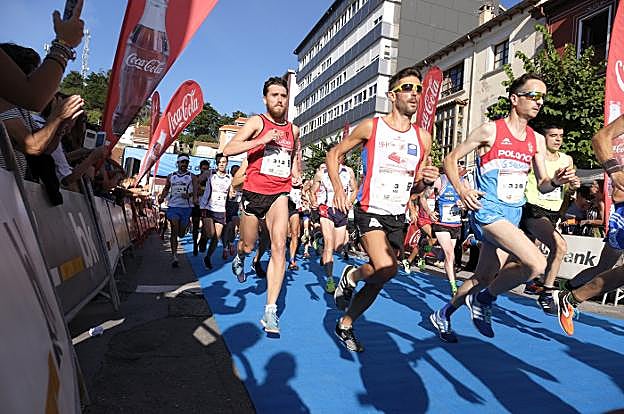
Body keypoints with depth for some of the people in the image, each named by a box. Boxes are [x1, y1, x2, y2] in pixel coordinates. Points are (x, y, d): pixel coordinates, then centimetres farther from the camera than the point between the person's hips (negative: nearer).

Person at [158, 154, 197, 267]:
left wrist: (189, 195, -29)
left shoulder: (191, 177, 5)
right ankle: (174, 256, -4)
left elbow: (195, 189, -8)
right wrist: (162, 197, 6)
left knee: (181, 233, 6)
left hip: (186, 207, 0)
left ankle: (172, 238, 44)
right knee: (174, 230, -8)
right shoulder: (171, 176, 12)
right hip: (173, 206, 1)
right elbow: (166, 188, 24)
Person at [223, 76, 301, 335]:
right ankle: (239, 258, 55)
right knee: (248, 246, 14)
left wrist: (296, 170, 13)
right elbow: (228, 150, -17)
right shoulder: (257, 122, -5)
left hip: (279, 194, 2)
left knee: (279, 246, -16)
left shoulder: (294, 129, 9)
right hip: (253, 193, -2)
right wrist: (263, 140, -24)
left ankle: (270, 311, -12)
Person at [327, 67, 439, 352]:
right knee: (387, 269, -26)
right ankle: (350, 276, 9)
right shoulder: (371, 127, -4)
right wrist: (338, 189, -8)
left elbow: (415, 187, 15)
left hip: (397, 217, 5)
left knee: (378, 278, 8)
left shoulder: (423, 137, 8)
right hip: (370, 211, -5)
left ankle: (345, 325, 29)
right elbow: (334, 154, 5)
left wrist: (426, 181, -8)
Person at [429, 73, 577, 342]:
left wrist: (557, 181, -9)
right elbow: (450, 159, -2)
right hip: (488, 211, -7)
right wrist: (461, 190, -15)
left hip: (513, 216, 7)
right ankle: (484, 300, 0)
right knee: (536, 264, -24)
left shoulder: (537, 140, 11)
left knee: (484, 278, 12)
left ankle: (443, 315, 33)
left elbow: (542, 185, 14)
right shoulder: (491, 130, -6)